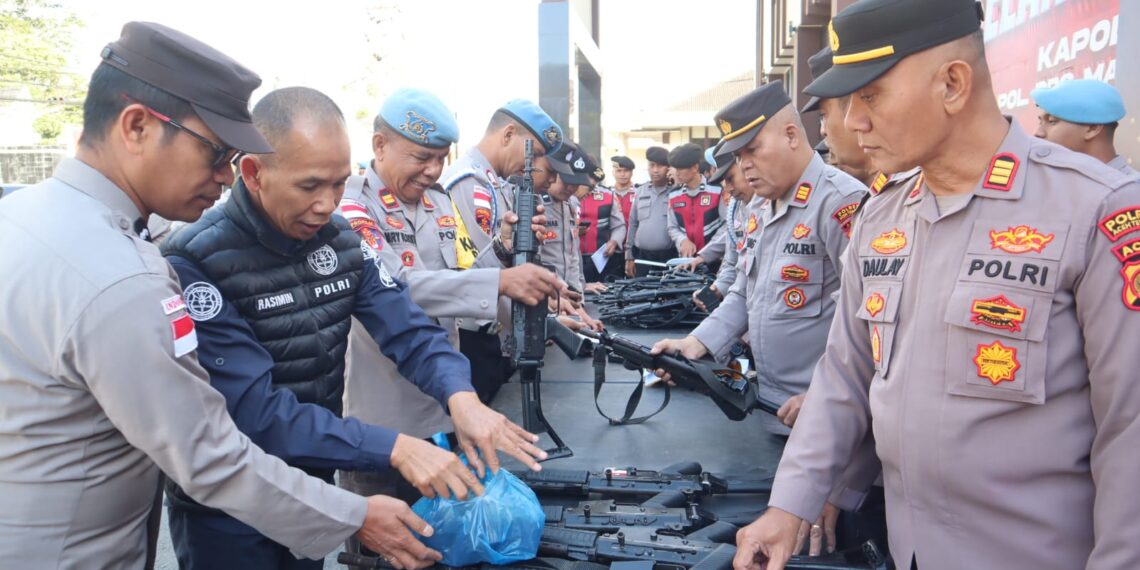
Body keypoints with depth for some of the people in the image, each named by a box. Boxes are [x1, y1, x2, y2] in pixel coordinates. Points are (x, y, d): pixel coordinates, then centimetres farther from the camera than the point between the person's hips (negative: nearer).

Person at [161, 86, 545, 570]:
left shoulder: (340, 241, -5)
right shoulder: (195, 263, -23)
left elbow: (408, 329, -9)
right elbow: (255, 411, -28)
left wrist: (461, 397, -29)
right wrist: (394, 449, -34)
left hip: (313, 488, 5)